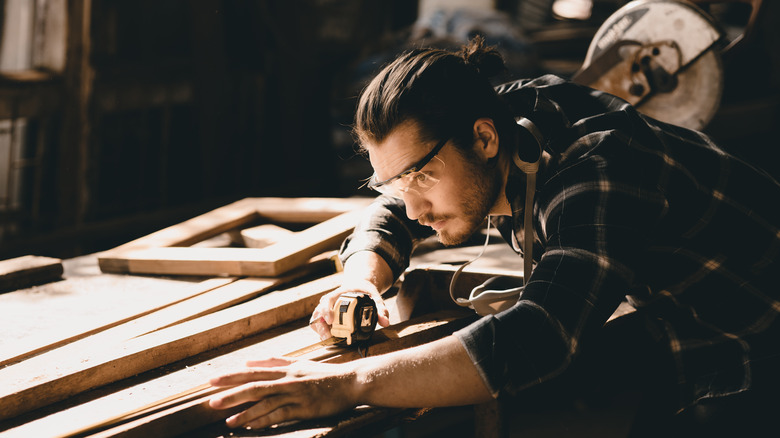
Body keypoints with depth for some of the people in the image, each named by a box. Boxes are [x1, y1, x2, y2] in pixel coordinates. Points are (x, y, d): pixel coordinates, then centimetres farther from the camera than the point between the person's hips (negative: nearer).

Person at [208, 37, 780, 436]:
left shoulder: (596, 170, -30)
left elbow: (538, 342, -43)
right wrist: (363, 279, -11)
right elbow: (391, 215, 13)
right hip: (671, 332, 9)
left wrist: (345, 384, -45)